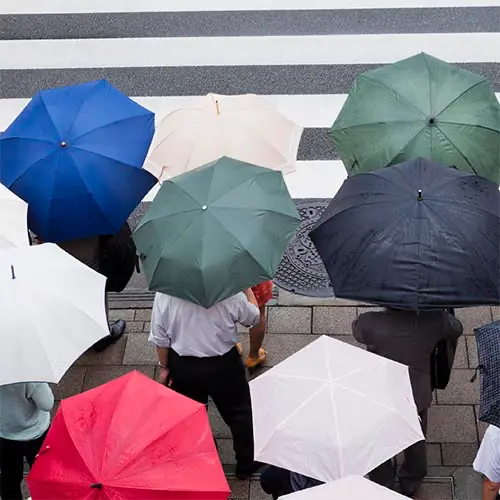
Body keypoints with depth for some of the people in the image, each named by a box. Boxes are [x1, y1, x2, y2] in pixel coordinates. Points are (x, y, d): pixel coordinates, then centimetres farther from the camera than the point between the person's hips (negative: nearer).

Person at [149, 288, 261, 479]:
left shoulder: (164, 293, -19)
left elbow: (160, 337, -8)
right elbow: (253, 318, -6)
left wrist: (164, 367, 7)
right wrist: (247, 288, 9)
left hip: (182, 365, 2)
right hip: (222, 365, -2)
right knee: (238, 412, 22)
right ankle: (247, 463, 37)